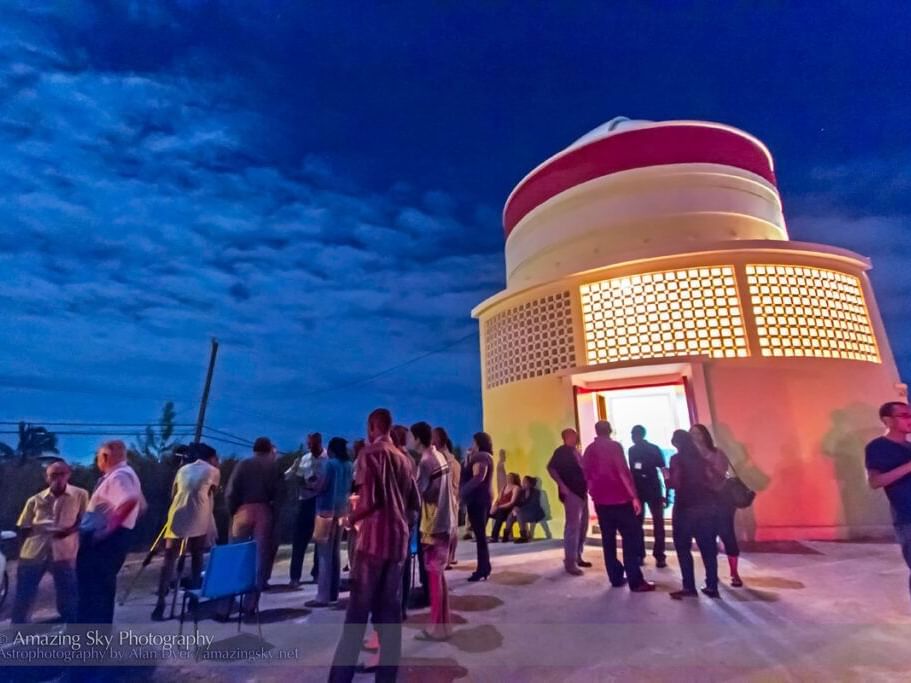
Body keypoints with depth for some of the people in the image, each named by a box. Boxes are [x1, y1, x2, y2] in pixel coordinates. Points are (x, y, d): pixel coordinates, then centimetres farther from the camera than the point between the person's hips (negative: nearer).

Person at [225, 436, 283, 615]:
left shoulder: (242, 464, 4)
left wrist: (232, 511, 6)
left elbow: (230, 491, -4)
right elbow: (278, 495, -5)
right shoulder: (274, 467, 3)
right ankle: (251, 604, 5)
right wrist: (274, 515, 1)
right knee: (261, 558, 5)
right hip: (264, 513, -1)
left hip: (243, 511, 1)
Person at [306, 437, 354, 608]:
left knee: (325, 554, -3)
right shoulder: (348, 465, 8)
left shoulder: (328, 463, -11)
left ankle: (323, 596, -1)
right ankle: (333, 592, 20)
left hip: (327, 510, -7)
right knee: (335, 553, 13)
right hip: (341, 510, 7)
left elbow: (322, 486, -15)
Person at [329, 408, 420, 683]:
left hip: (374, 539, -6)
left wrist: (351, 518, -1)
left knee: (357, 610, 1)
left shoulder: (371, 453, -7)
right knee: (390, 609, 12)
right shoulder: (403, 458, 11)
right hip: (399, 540, 6)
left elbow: (369, 499, -17)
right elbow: (415, 504, 12)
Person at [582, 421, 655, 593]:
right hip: (619, 498, -5)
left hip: (600, 500, 5)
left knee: (608, 539, 11)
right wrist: (634, 496, -14)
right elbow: (623, 472, -16)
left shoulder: (589, 450, 7)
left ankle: (616, 577, 14)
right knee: (630, 538, 0)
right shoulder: (614, 446, -9)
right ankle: (636, 581, -1)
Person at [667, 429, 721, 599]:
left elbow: (675, 483, -14)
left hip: (686, 507, -6)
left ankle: (689, 587, 2)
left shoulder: (676, 459, -7)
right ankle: (712, 586, 15)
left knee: (683, 547, 4)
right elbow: (713, 479, 11)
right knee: (708, 547, 13)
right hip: (708, 505, 6)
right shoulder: (702, 456, 9)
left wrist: (667, 479, 5)